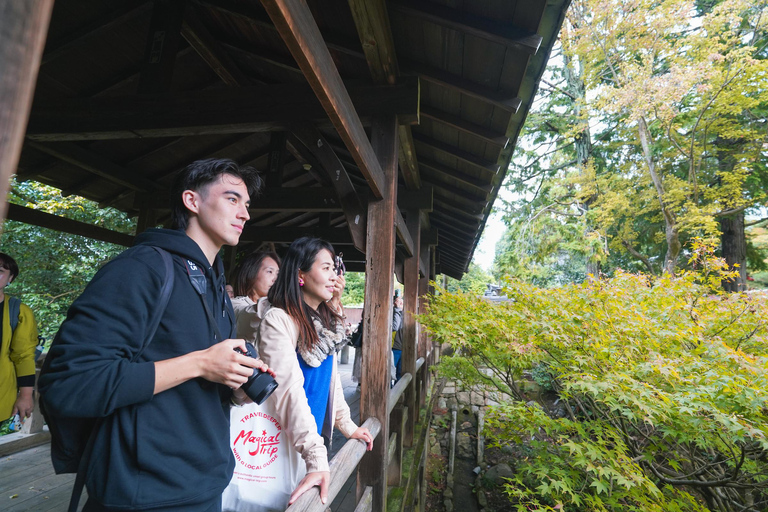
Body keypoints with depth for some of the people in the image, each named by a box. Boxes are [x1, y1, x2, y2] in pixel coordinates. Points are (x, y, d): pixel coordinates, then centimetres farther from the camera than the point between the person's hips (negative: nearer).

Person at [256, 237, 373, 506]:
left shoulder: (324, 319, 2)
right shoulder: (278, 320, -24)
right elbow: (289, 388, -31)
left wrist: (346, 425, 8)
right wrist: (316, 458, -34)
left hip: (318, 432, 7)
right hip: (285, 444, -7)